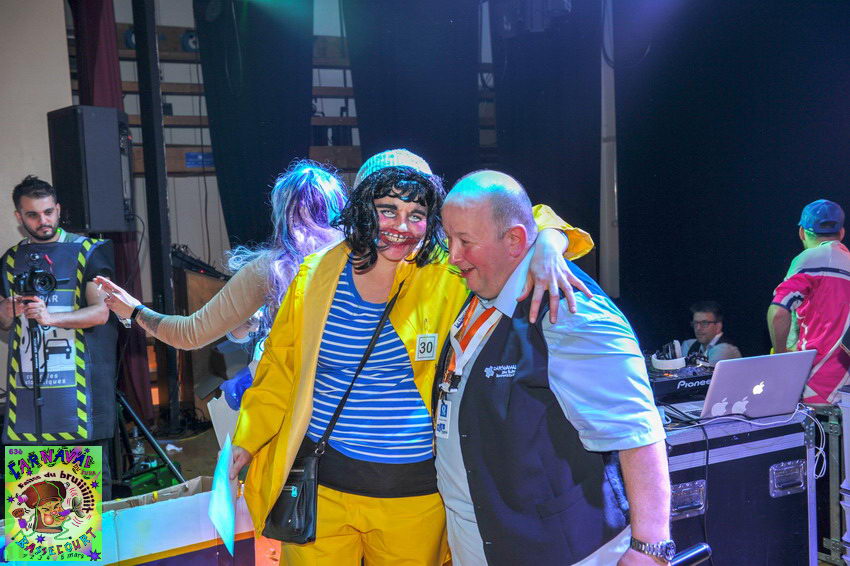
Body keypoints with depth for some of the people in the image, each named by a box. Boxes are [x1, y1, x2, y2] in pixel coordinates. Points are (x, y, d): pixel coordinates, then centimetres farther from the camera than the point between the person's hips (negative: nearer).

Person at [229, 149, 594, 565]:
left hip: (415, 493, -1)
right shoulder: (317, 275, 0)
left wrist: (545, 249, -30)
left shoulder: (451, 274, -6)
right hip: (322, 483, 1)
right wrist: (247, 439, 10)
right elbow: (282, 366, 10)